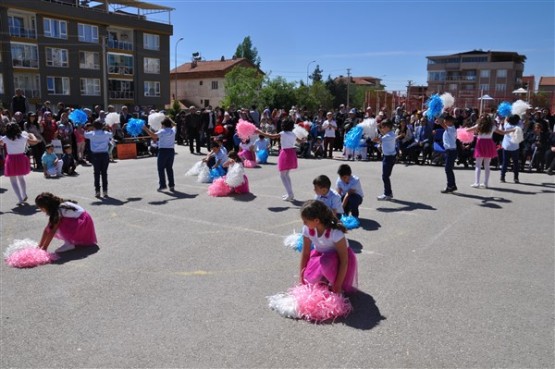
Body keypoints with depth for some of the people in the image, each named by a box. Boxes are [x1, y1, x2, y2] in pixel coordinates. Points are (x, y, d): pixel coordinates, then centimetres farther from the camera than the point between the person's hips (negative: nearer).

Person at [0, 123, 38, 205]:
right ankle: (24, 196, 34)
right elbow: (35, 141, 7)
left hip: (11, 160, -3)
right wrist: (31, 135, 25)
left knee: (13, 181, 6)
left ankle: (20, 200, -4)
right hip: (21, 159, 3)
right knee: (21, 177, 24)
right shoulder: (23, 137, -2)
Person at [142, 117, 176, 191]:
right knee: (169, 168, 12)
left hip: (163, 150, -6)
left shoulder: (162, 131, -9)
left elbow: (154, 136, -25)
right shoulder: (173, 130, 8)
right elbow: (174, 125, 32)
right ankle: (171, 185, 9)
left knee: (161, 168, 3)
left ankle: (162, 185, 0)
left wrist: (146, 129, -20)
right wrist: (168, 119, 37)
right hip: (171, 150, 6)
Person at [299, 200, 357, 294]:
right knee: (310, 278, -19)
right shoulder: (307, 229, -19)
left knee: (327, 261, -36)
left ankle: (333, 283, -8)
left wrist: (338, 285, -27)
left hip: (337, 258, -4)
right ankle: (325, 279, 13)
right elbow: (305, 252, -8)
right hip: (321, 255, 4)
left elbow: (344, 260, -28)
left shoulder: (336, 232, -34)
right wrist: (302, 276, -9)